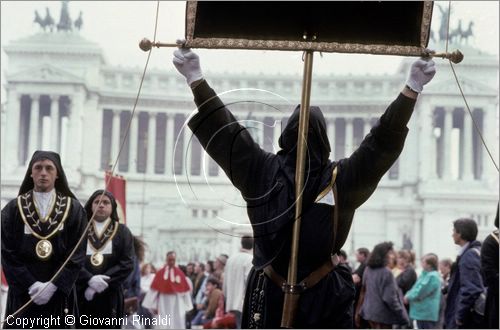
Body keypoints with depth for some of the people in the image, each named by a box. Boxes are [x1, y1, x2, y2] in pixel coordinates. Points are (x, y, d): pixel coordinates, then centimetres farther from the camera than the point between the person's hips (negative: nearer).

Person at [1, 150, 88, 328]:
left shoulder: (73, 209, 4)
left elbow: (77, 253, -2)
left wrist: (54, 285, -12)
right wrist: (30, 285, -12)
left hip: (59, 293, 0)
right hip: (23, 294, 0)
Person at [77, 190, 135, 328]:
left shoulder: (122, 232, 9)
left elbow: (127, 263, -1)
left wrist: (105, 282, -14)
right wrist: (89, 279, -19)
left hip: (110, 297, 0)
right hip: (83, 295, 0)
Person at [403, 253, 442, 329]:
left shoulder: (433, 276, -18)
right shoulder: (425, 275, 16)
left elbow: (420, 292, -21)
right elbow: (416, 288, 19)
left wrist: (408, 297, -7)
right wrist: (408, 295, 0)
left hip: (428, 313, -10)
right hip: (421, 312, 10)